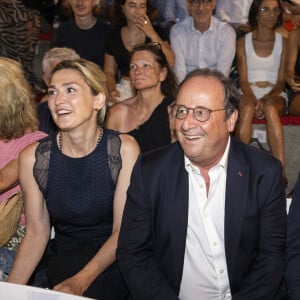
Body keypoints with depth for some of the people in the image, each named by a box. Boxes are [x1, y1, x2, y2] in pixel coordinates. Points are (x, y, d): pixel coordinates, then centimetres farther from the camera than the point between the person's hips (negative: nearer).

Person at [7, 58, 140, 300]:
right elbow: (36, 233, 1)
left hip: (111, 262, -2)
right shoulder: (32, 158, -4)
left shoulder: (124, 149, -10)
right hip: (59, 260, 2)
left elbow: (122, 230, -9)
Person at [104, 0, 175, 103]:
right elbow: (109, 72, 10)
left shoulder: (156, 31, 4)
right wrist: (112, 90, -10)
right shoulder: (114, 35, 6)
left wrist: (152, 35, -12)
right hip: (125, 89, 1)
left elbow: (171, 62, -8)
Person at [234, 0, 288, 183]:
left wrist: (265, 100, -16)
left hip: (274, 95, 0)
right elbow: (243, 80, 1)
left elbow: (281, 81, 4)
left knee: (270, 108, -36)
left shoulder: (283, 42, 10)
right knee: (247, 108, -37)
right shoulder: (243, 42, 9)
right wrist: (255, 101, -18)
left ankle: (281, 170, -46)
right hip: (248, 94, 0)